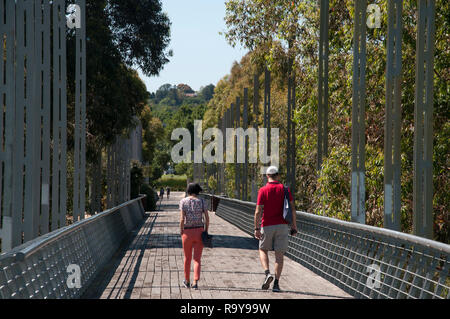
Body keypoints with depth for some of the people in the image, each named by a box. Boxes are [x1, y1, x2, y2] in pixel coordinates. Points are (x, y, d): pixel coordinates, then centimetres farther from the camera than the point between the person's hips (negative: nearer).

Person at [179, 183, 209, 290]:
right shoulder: (201, 201, -1)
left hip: (187, 232, -1)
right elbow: (207, 218, -4)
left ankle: (187, 281, 29)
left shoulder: (183, 201, -5)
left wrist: (181, 232, 0)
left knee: (187, 258, 17)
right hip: (199, 231, 1)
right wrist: (206, 231, 7)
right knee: (197, 259, 5)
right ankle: (195, 282, -9)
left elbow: (182, 219, -12)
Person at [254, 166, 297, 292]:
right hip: (282, 225, 1)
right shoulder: (285, 189, 2)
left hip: (267, 226, -1)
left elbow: (258, 211, -9)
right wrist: (294, 224, 7)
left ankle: (267, 273, -7)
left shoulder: (263, 190, -5)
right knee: (279, 255, 5)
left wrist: (256, 228, -5)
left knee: (263, 250, 17)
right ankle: (276, 283, 0)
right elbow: (292, 208, -1)